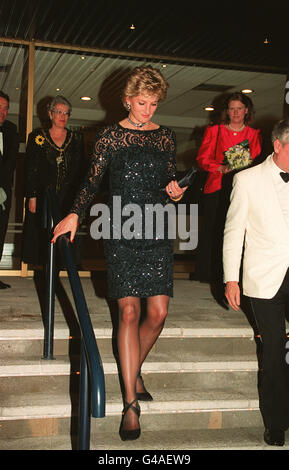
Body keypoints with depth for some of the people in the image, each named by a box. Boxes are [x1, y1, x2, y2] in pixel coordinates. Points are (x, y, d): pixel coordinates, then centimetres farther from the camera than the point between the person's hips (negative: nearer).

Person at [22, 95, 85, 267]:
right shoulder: (38, 137, 6)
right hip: (43, 198, -1)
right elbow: (31, 169, 2)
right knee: (43, 238, -1)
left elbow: (81, 170, 9)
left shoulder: (76, 139, 11)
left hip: (68, 199, 1)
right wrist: (32, 196, -7)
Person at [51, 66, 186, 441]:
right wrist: (75, 214, -7)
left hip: (157, 231, 3)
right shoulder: (110, 135, 4)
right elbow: (94, 179, 5)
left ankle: (133, 372, 26)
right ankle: (131, 403, 0)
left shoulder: (165, 137, 12)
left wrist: (174, 190, -4)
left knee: (158, 313, -3)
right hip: (121, 231, -3)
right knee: (129, 311, -7)